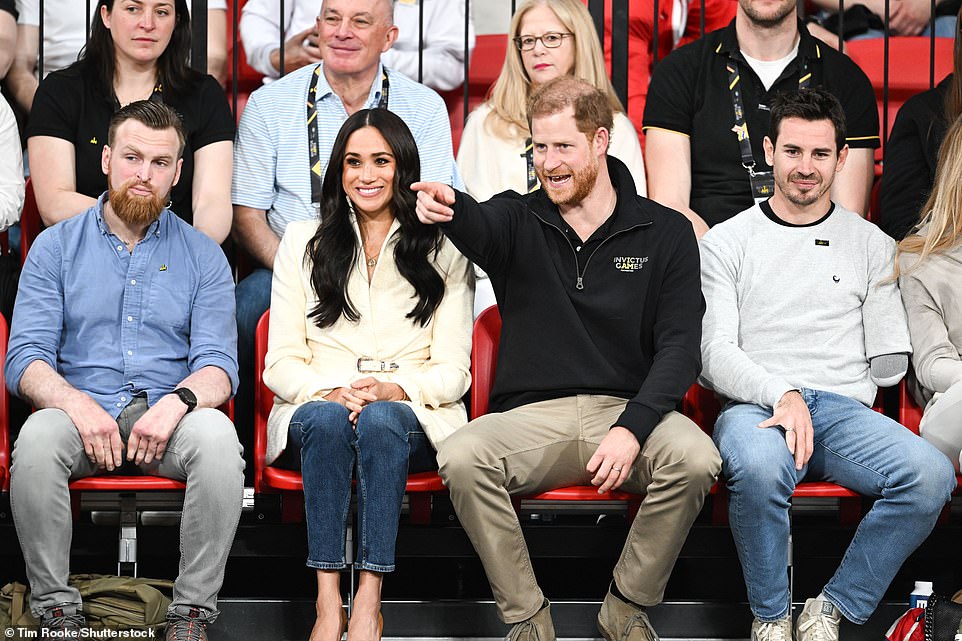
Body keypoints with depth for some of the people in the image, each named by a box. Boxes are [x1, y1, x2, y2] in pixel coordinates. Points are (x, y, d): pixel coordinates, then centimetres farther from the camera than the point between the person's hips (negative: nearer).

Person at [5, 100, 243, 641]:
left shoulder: (203, 257, 10)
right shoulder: (56, 247, 9)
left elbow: (218, 364, 0)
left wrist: (177, 401, -23)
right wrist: (77, 404, -21)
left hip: (166, 418, 0)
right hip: (81, 409, 0)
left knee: (217, 436, -33)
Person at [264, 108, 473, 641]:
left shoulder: (444, 252, 12)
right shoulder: (303, 243, 14)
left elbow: (453, 370, 5)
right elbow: (280, 363, 8)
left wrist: (394, 389, -16)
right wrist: (330, 392, -14)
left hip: (410, 417, -1)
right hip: (315, 408, 1)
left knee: (381, 420, -36)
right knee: (327, 419, -35)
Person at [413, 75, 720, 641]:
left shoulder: (666, 233, 6)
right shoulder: (519, 221, 6)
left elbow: (680, 346, -2)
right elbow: (479, 227, -20)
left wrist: (632, 428, -19)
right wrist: (447, 208, -46)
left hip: (628, 408, 0)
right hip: (532, 415, 0)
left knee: (695, 460, -31)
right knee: (461, 458, -30)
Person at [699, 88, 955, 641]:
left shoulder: (871, 245, 18)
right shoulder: (727, 242, 12)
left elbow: (888, 366, 15)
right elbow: (715, 354, 0)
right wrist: (782, 394, -15)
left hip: (843, 408, 2)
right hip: (755, 407, -2)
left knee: (932, 474, -30)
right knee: (760, 467, -40)